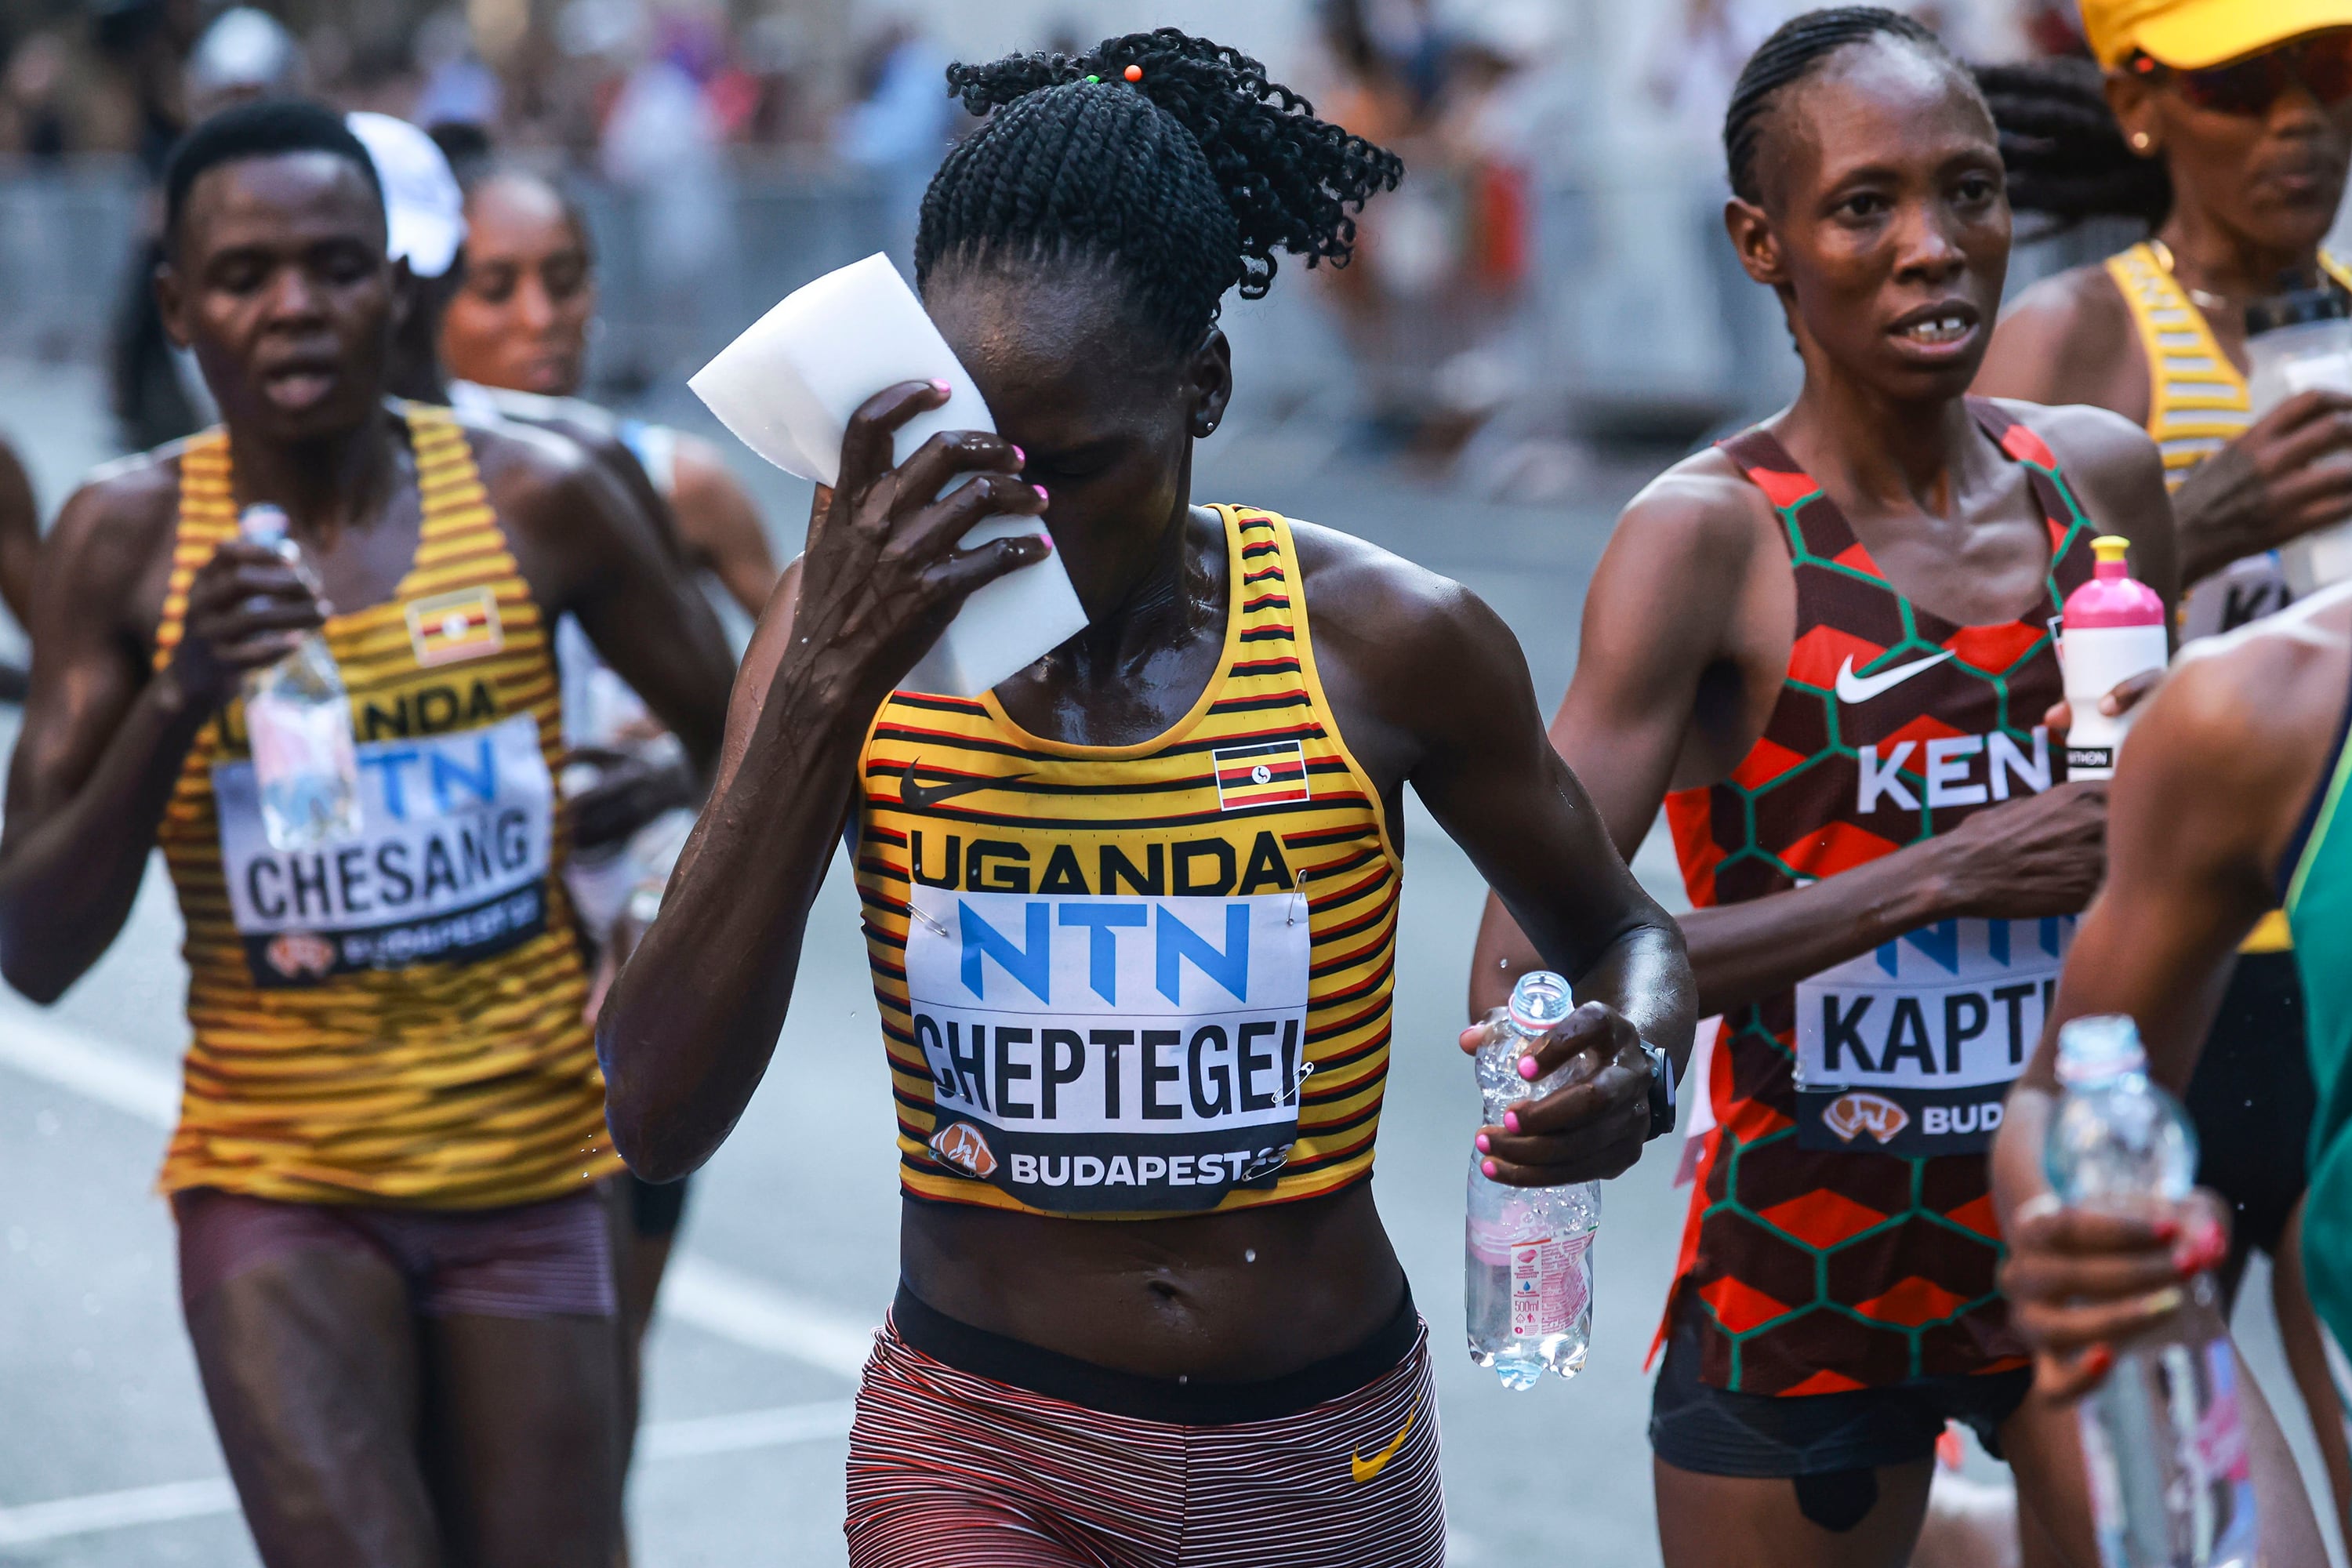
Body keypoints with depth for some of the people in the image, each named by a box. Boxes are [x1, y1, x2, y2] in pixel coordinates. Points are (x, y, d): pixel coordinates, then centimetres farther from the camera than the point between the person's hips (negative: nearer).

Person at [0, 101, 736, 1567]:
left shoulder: (539, 500, -6)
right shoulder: (129, 539, -7)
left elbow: (747, 747, 10)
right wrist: (175, 703, -21)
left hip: (533, 1176, 2)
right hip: (277, 1185, -1)